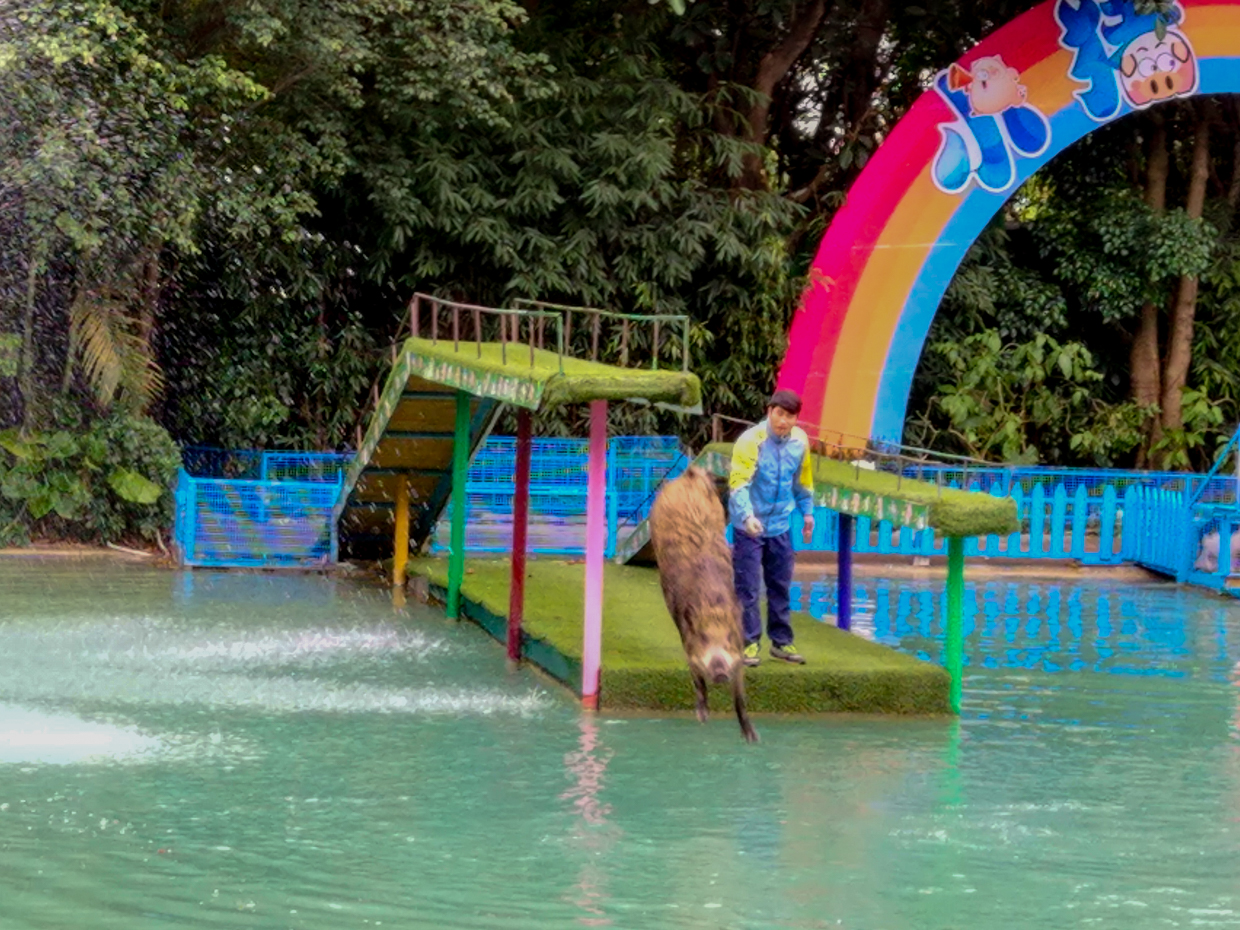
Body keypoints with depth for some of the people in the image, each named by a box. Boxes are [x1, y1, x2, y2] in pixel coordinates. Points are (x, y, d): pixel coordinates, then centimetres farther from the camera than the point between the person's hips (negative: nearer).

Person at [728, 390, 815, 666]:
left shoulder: (799, 441, -1)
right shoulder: (751, 441, -18)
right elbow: (738, 483, -25)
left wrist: (807, 512, 19)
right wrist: (747, 516, -38)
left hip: (780, 526, 5)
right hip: (749, 526, -5)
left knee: (780, 586, 13)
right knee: (747, 588, -2)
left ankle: (781, 642, 23)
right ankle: (749, 643, 5)